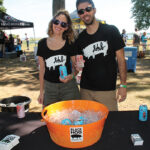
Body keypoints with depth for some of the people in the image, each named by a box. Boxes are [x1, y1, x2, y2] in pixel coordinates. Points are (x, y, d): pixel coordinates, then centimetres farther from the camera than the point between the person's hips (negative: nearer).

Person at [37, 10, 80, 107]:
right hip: (49, 88, 2)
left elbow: (76, 66, 5)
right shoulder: (42, 44, 3)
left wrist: (71, 76, -17)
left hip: (68, 87, -1)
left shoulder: (70, 44, -2)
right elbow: (42, 69, 8)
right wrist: (41, 91, 10)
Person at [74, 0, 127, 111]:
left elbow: (121, 59, -2)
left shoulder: (111, 31, -3)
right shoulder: (80, 39, 6)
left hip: (107, 89, -2)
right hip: (85, 89, 3)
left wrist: (123, 85, -6)